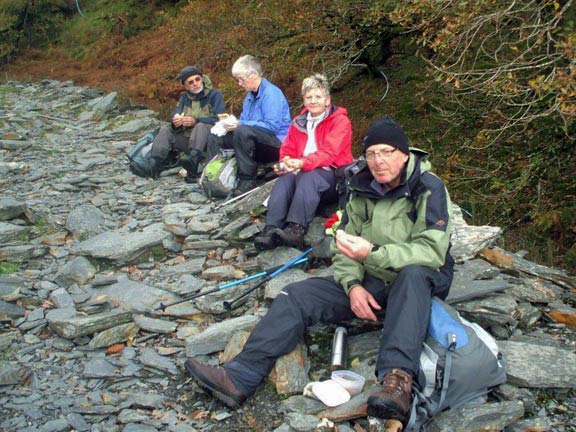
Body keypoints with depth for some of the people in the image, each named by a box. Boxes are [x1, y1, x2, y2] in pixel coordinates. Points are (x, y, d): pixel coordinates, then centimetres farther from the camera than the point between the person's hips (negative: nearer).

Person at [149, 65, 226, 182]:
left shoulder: (214, 95, -2)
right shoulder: (184, 98, 15)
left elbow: (219, 120, -16)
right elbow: (175, 115, 0)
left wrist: (196, 121, -28)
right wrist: (176, 121, -26)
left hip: (206, 141, -5)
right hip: (187, 139, 6)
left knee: (201, 126, -33)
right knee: (165, 130, -10)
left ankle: (193, 161, -57)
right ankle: (154, 165, -28)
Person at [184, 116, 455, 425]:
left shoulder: (429, 188, -15)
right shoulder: (361, 189, 3)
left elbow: (433, 251, -25)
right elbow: (344, 247, 5)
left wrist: (373, 253, -35)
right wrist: (353, 284, -14)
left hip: (420, 283, -5)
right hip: (370, 282, 5)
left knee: (412, 273, -41)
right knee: (298, 295, -12)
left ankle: (398, 380, -51)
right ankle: (239, 378, -22)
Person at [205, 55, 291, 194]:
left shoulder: (271, 93, -15)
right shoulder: (250, 95, 14)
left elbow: (272, 126, -25)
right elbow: (243, 121, 20)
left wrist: (239, 125, -22)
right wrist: (231, 123, -4)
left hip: (276, 143, -9)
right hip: (254, 142, 9)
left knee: (242, 131, -36)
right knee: (215, 137, 5)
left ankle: (248, 180, -29)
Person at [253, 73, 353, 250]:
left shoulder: (340, 121, -3)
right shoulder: (299, 122, 15)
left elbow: (328, 153, -18)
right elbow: (287, 149, 10)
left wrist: (302, 163, -35)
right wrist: (287, 162, -16)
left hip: (333, 176, -4)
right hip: (303, 173, 4)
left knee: (309, 176, -36)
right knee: (286, 177, -28)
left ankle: (296, 229, -50)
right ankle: (271, 229, -43)